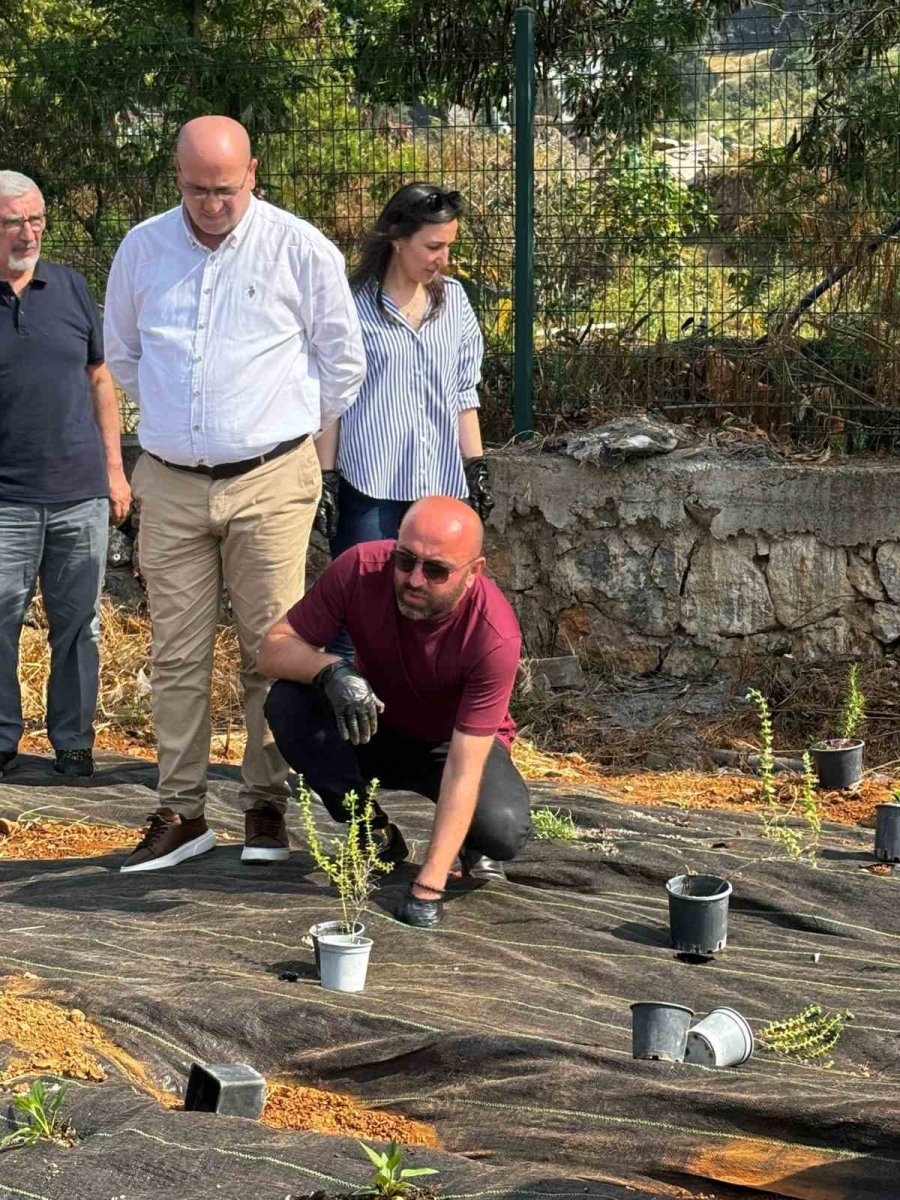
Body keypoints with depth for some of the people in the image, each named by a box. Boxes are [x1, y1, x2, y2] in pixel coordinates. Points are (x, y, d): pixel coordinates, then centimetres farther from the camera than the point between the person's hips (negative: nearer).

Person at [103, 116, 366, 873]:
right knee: (177, 655, 4)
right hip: (170, 483, 3)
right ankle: (180, 813, 11)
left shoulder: (301, 250, -4)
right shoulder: (143, 249, 5)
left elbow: (343, 364, 6)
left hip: (268, 482, -3)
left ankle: (268, 808, 8)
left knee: (273, 651, -1)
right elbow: (122, 355, 21)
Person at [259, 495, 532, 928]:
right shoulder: (361, 569, -27)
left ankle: (474, 844, 7)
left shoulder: (495, 636, -33)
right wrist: (331, 669, -44)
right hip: (371, 728, 3)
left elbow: (463, 766, -34)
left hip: (452, 743, -3)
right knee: (288, 701, -28)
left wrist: (428, 886, -40)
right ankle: (377, 835, -6)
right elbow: (273, 648, -20)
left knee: (504, 830, -34)